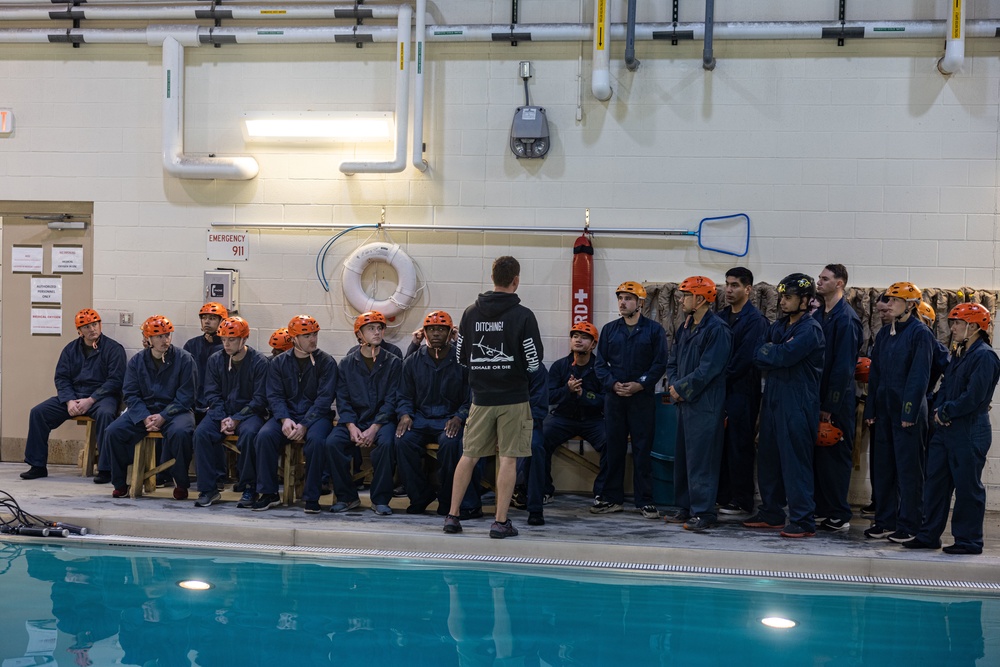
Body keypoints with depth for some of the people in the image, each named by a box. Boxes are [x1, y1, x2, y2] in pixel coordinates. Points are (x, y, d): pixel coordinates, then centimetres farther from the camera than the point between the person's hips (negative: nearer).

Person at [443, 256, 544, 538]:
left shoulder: (471, 313, 3)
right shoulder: (522, 316, -10)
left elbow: (460, 357, 10)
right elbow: (534, 363, -9)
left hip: (481, 398, 4)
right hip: (513, 398, -4)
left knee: (469, 456, 12)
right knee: (508, 459, 1)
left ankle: (452, 515, 15)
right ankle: (501, 522, 2)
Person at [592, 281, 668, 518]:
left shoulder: (654, 330, 2)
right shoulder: (609, 330, 10)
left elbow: (660, 363, -2)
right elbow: (601, 363, 9)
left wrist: (640, 384, -13)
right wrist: (613, 384, -8)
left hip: (643, 397, -3)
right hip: (614, 397, 3)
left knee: (642, 449, -1)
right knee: (614, 448, 6)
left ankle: (644, 500, 5)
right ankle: (613, 498, 13)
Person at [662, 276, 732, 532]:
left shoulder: (717, 329, -13)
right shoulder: (685, 327, 15)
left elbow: (707, 370, -19)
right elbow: (672, 360, 17)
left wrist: (681, 388, -13)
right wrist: (674, 386, -1)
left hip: (705, 404, -9)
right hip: (684, 402, 9)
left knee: (701, 458, -8)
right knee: (682, 456, 13)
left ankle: (703, 513, -4)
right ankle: (685, 508, 21)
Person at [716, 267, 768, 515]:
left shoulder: (755, 320, -8)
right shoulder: (721, 317, 15)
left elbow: (745, 358, -15)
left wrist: (722, 378, -10)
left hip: (742, 390, -7)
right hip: (719, 390, 7)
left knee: (739, 446, -2)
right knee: (720, 444, 9)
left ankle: (741, 501, 5)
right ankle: (723, 496, 17)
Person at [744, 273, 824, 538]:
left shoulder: (810, 329, -9)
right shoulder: (777, 327, 16)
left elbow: (786, 355, -22)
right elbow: (758, 357, 7)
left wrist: (767, 352, -4)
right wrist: (776, 355, -11)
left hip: (798, 404, -8)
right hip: (773, 399, 8)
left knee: (796, 461, -7)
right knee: (768, 459, 13)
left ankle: (803, 521, -3)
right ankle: (771, 513, 24)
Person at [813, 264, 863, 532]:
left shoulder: (846, 318, -13)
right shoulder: (819, 316, 12)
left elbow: (844, 366, -16)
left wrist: (830, 405, -17)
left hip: (838, 400, -8)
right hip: (818, 397, 8)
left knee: (836, 456, -1)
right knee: (817, 454, 10)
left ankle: (839, 515, 6)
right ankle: (821, 510, 19)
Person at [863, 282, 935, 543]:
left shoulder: (920, 333, -8)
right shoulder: (884, 333, 13)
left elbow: (919, 375, -13)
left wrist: (910, 412, -17)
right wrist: (871, 409, 11)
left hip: (908, 412, -7)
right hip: (884, 410, 7)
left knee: (908, 469, -1)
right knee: (883, 467, 10)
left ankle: (909, 525, 6)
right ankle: (885, 521, 19)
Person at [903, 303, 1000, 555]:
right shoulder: (959, 355, 16)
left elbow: (973, 397, -20)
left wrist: (946, 412, -10)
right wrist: (939, 410, 0)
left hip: (970, 432, -9)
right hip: (946, 430, 9)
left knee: (967, 487, -1)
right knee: (935, 482, 11)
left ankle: (969, 541, 10)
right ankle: (929, 535, 19)